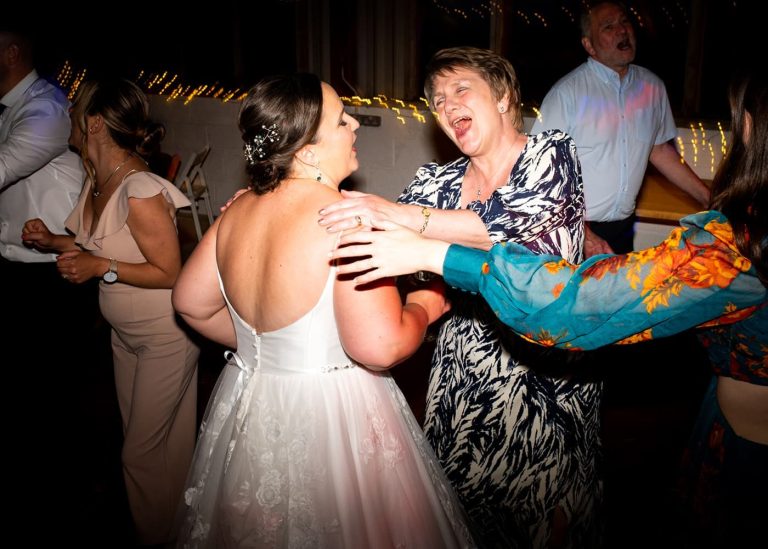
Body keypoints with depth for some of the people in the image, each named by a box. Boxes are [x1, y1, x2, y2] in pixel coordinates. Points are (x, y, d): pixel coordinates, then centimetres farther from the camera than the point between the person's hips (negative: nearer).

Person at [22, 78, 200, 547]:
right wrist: (54, 241, 1)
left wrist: (101, 269, -23)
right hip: (125, 330, 9)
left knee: (144, 450, 4)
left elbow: (169, 272, -21)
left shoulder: (141, 193, -26)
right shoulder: (97, 179, 1)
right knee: (139, 435, 21)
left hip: (165, 336, -8)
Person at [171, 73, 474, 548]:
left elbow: (192, 303, 8)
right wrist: (426, 305, -9)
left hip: (247, 402, 7)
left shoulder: (238, 211, -1)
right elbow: (379, 346, -27)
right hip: (333, 415, -7)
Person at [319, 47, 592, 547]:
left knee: (546, 509, 13)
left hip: (549, 371, -2)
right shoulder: (438, 182, 3)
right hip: (464, 371, 3)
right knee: (463, 495, 12)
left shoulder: (552, 154, -7)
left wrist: (406, 216, -35)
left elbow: (522, 228, -26)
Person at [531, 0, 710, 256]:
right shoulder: (567, 92, -13)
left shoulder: (652, 86, 5)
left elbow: (660, 149, 17)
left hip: (623, 226, 5)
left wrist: (710, 200, 14)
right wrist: (583, 235, -19)